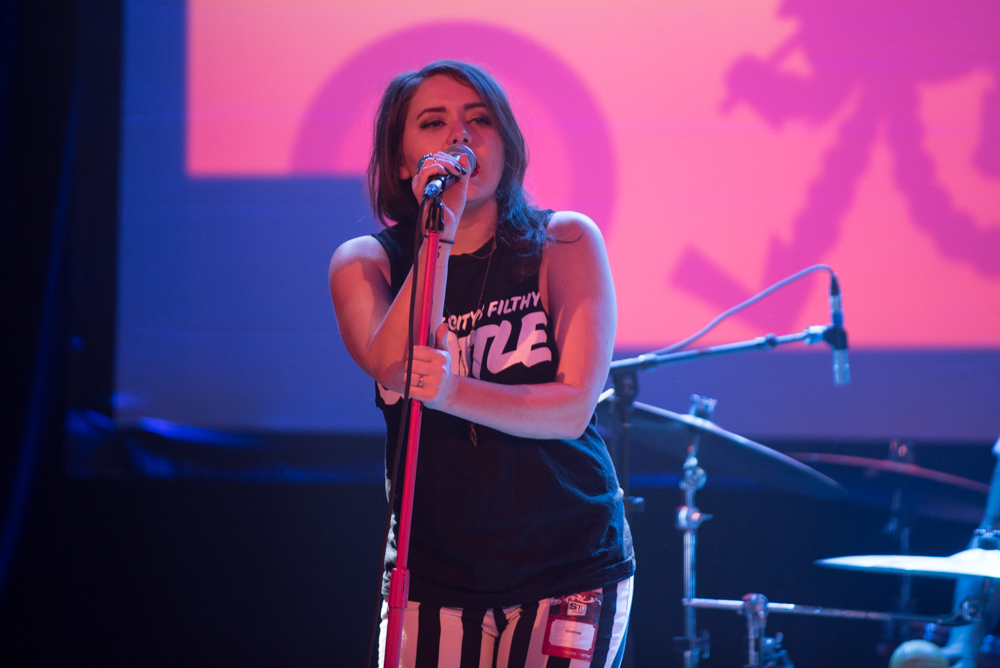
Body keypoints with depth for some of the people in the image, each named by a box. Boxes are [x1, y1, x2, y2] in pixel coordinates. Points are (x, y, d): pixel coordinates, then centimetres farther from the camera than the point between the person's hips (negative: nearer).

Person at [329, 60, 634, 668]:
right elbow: (396, 374, -19)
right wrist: (439, 234, -24)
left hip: (570, 568, -1)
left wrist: (455, 393, -30)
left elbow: (574, 407, -14)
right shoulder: (364, 263, 0)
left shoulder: (564, 243, -4)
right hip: (431, 573, 1)